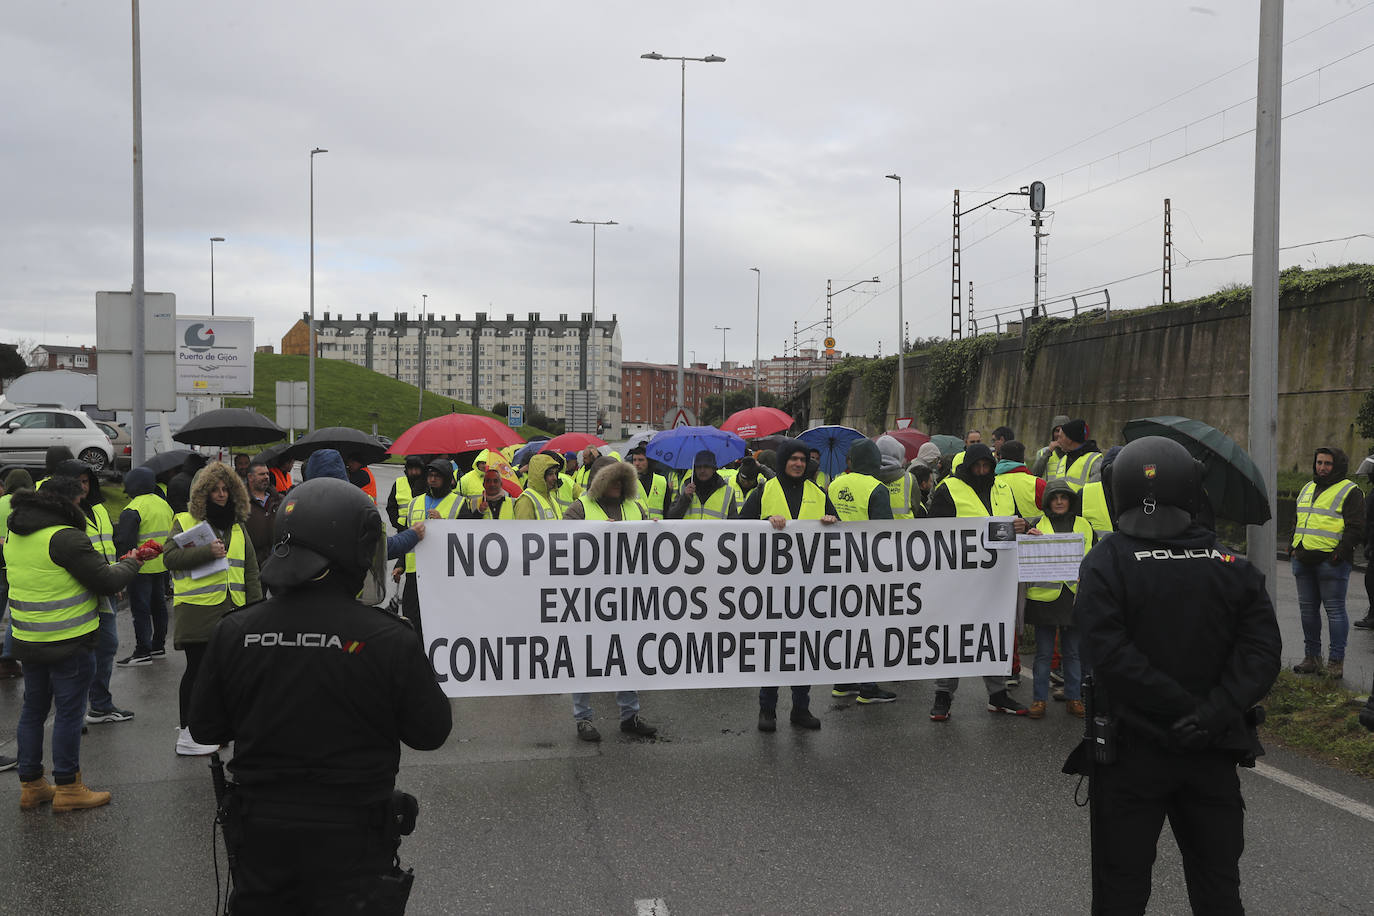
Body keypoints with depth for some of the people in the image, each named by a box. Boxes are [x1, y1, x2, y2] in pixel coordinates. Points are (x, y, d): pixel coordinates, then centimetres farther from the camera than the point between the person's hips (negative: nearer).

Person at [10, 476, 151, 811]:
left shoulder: (14, 534, 9)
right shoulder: (66, 537, -20)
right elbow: (107, 581, -19)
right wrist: (130, 563, -1)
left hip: (27, 641, 8)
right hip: (69, 643, -8)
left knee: (33, 709, 16)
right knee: (69, 712, 2)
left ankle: (30, 785, 24)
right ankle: (67, 788, 9)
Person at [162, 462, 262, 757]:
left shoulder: (238, 527, 18)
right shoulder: (184, 521, 3)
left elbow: (250, 569, 18)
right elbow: (170, 557, -10)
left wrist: (256, 606, 11)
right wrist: (207, 552, -18)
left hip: (230, 609, 5)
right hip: (196, 608, -5)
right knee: (198, 667, -4)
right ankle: (187, 735, 3)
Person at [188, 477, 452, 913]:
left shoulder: (233, 632, -9)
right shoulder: (388, 639, -19)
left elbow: (205, 730, 2)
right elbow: (431, 733, -8)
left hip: (260, 840, 3)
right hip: (352, 843, -3)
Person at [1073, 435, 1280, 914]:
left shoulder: (1105, 563, -11)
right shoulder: (1232, 565, 0)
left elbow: (1109, 653, -21)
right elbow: (1261, 650, -9)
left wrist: (1183, 707, -17)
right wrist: (1215, 711, -16)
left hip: (1133, 750, -3)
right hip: (1213, 751, 3)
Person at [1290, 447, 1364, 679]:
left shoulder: (1350, 492, -3)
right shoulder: (1307, 489, 19)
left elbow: (1356, 528, -8)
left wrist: (1339, 553, -16)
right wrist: (1293, 548, 16)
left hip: (1331, 562, -7)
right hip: (1303, 560, 7)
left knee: (1335, 610, -4)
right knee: (1308, 609, 10)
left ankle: (1336, 660, 2)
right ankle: (1312, 657, 19)